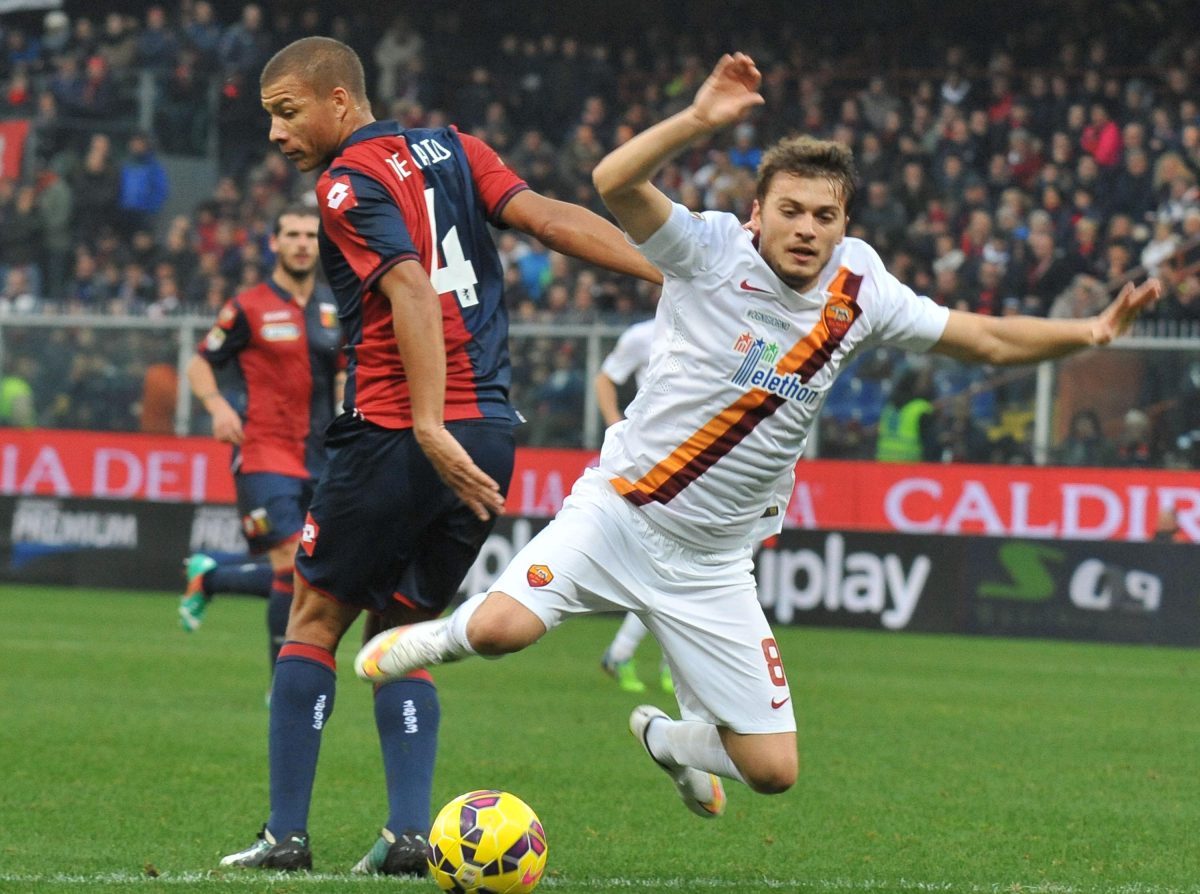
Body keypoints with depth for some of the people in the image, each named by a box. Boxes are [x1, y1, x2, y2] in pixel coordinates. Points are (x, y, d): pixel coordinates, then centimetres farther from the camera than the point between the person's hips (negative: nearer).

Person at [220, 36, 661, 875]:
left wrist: (430, 429, -27)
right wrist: (671, 274, -3)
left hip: (393, 437, -6)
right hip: (491, 438, 6)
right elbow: (549, 217, 2)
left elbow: (413, 292, -19)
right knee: (401, 634, 15)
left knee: (315, 618, 8)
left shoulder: (348, 182, -6)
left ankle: (287, 832, 5)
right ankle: (408, 833, 2)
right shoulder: (453, 149, 14)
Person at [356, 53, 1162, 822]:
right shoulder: (711, 251, -11)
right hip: (620, 511, -3)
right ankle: (441, 635, 11)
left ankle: (673, 739, 35)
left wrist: (1090, 331, -2)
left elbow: (985, 340, 9)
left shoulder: (861, 295, 0)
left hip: (712, 563, 4)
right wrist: (700, 121, -37)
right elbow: (615, 182, -25)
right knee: (502, 628, -30)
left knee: (773, 771, -1)